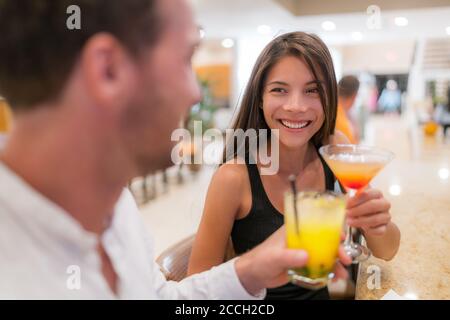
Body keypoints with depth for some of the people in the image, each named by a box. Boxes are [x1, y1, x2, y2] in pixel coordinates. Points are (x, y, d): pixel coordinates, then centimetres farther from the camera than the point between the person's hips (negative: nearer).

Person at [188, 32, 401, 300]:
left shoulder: (336, 148, -9)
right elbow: (201, 280, -12)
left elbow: (386, 252, -6)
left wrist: (379, 225, -26)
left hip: (328, 293, 4)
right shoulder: (234, 178, -21)